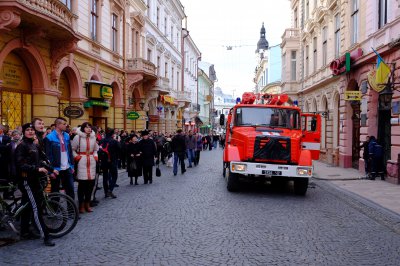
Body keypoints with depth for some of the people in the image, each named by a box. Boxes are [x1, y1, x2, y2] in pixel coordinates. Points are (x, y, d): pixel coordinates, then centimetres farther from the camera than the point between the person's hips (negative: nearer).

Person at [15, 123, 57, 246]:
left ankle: (25, 232, 27)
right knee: (36, 207, -11)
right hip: (26, 180, -8)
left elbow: (41, 161, 22)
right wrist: (37, 169, -28)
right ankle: (45, 236, -11)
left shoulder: (35, 146, 13)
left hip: (34, 179, 8)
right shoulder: (22, 146, -10)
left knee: (27, 206, 16)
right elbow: (20, 164, -20)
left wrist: (51, 169, 14)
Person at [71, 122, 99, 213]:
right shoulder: (78, 137, -4)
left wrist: (95, 156, 9)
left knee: (91, 183, 4)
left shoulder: (93, 137, 10)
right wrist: (76, 157, -10)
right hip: (82, 162, -5)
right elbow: (72, 149, -2)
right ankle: (81, 205, 8)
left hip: (91, 162, 5)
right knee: (82, 183, -3)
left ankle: (87, 204, 17)